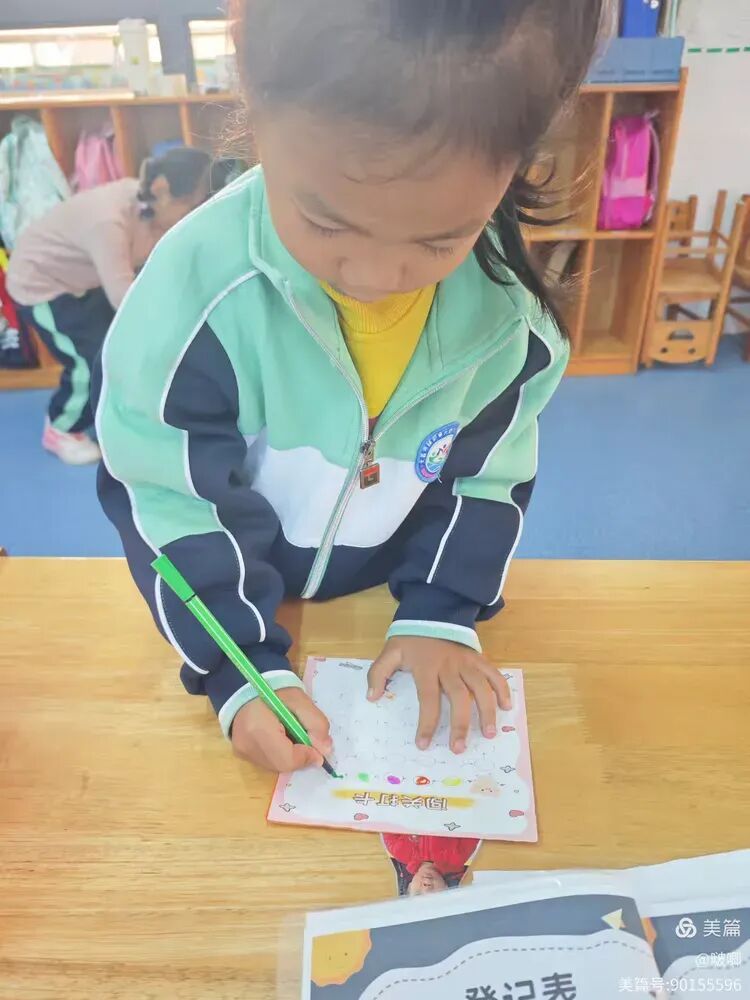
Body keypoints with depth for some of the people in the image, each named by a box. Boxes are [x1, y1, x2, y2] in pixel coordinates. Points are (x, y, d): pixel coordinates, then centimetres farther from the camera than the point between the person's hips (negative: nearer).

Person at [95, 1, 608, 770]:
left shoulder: (509, 306, -19)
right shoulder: (196, 288, -29)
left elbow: (489, 476, -6)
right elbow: (167, 503, -21)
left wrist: (440, 614, -13)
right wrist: (243, 670, -23)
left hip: (393, 603, 1)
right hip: (226, 611, 0)